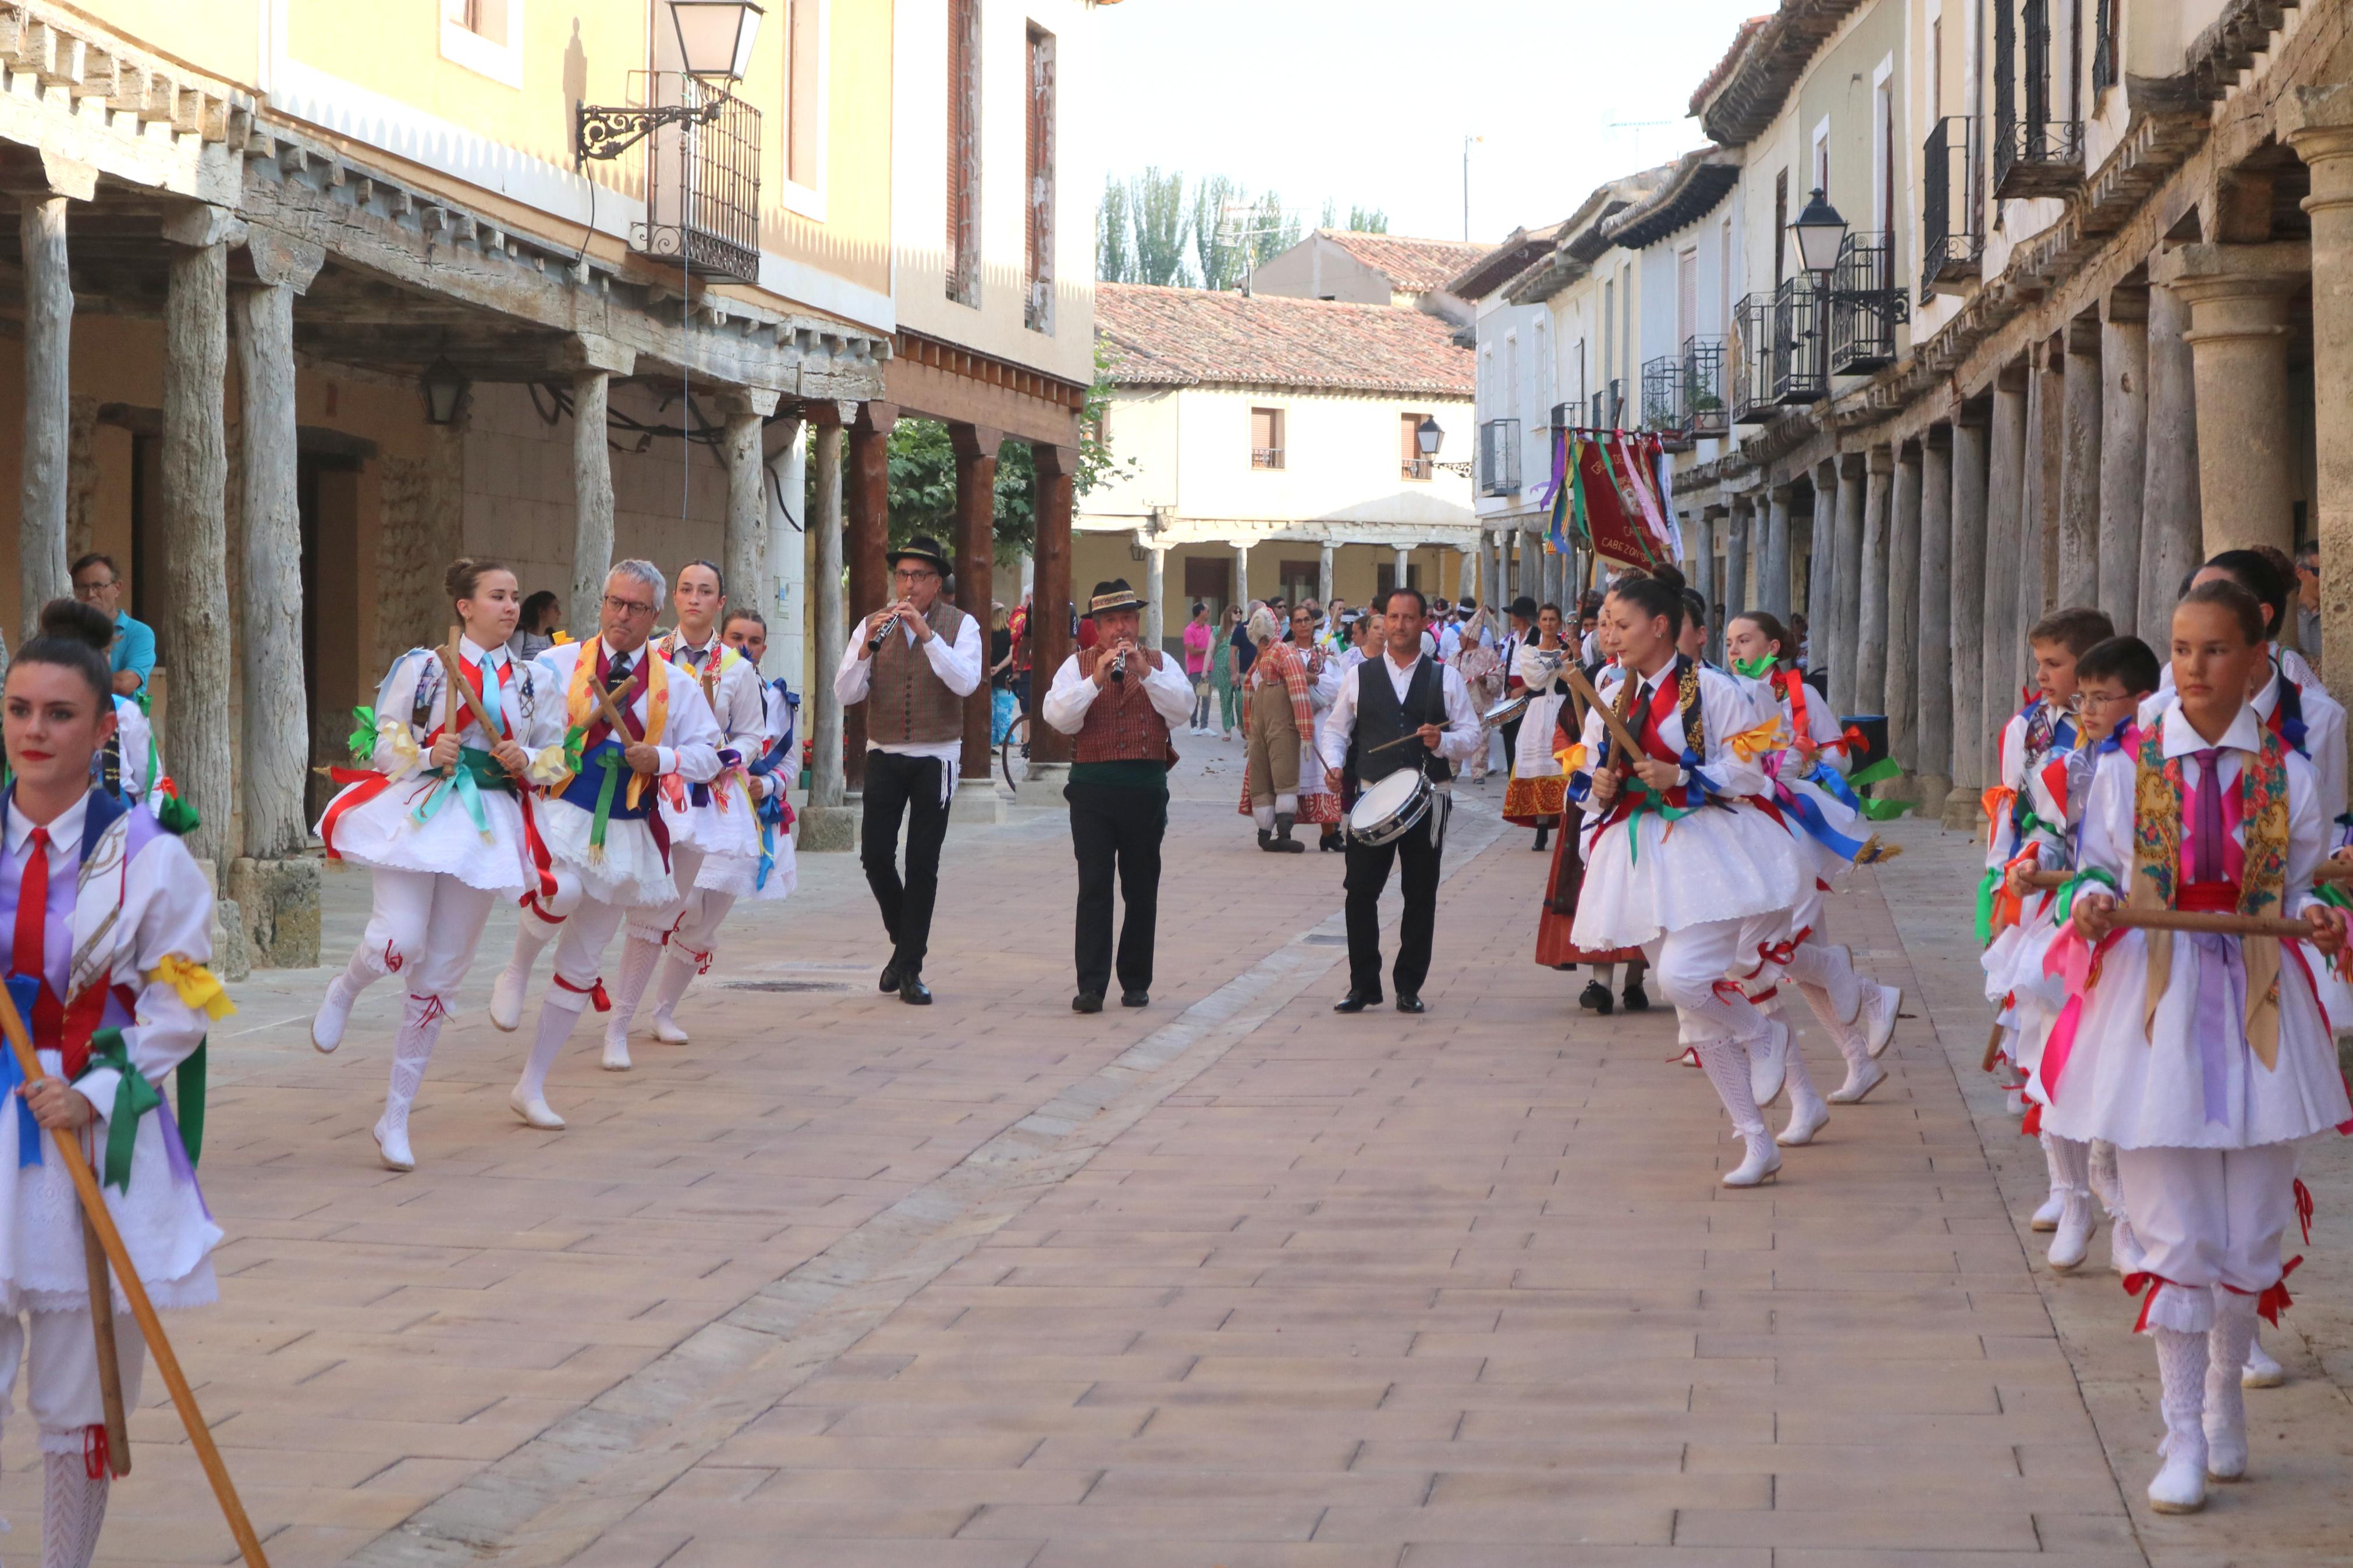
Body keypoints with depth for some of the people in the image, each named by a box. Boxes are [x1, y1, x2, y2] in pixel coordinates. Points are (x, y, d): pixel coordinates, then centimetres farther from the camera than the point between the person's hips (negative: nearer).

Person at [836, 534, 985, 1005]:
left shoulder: (960, 626, 0)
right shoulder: (874, 625, 5)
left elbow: (966, 683, -18)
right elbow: (846, 694, -4)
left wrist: (926, 633, -24)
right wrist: (867, 648, -19)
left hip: (935, 758, -2)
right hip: (885, 755, 2)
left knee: (923, 863, -2)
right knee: (875, 855, -3)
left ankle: (910, 969, 4)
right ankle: (903, 939, 22)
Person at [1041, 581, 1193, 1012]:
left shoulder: (1160, 664, 11)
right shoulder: (1079, 665, 7)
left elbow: (1182, 709, -5)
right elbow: (1057, 717, -8)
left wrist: (1145, 672, -16)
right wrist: (1096, 680, -19)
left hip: (1146, 787, 2)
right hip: (1093, 787, -2)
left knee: (1142, 890, 7)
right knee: (1094, 888, -6)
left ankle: (1136, 983, 16)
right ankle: (1091, 987, -9)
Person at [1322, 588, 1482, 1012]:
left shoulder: (1446, 679, 7)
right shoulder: (1359, 676, 9)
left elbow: (1471, 734, 5)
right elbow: (1335, 728, 12)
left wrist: (1443, 742, -16)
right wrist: (1334, 764, -6)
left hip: (1427, 799, 0)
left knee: (1421, 895, 4)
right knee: (1361, 892, -4)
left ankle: (1409, 986, 13)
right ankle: (1363, 985, 6)